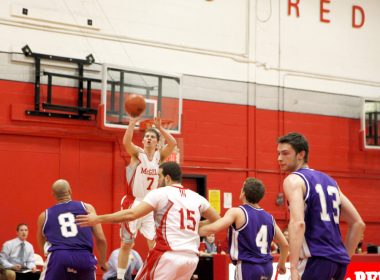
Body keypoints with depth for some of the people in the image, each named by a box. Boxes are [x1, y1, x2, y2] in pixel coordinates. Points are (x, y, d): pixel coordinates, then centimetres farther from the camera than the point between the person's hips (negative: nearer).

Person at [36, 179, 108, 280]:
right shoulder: (87, 207, 18)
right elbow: (101, 239, 13)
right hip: (84, 257, 1)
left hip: (59, 257, -1)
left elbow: (42, 246, 37)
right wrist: (103, 263, 28)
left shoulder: (44, 216, 23)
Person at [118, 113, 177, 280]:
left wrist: (160, 127, -19)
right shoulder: (137, 153, -4)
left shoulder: (159, 156, 5)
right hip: (133, 204, -3)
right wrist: (133, 123, -31)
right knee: (126, 244, 4)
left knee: (155, 244, -2)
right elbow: (126, 142, -25)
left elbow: (173, 143, -13)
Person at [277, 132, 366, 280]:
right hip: (337, 260, 8)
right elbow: (358, 223, 22)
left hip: (316, 260, -8)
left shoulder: (293, 180, -3)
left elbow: (298, 223, -20)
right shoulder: (329, 181, 21)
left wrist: (293, 268, -24)